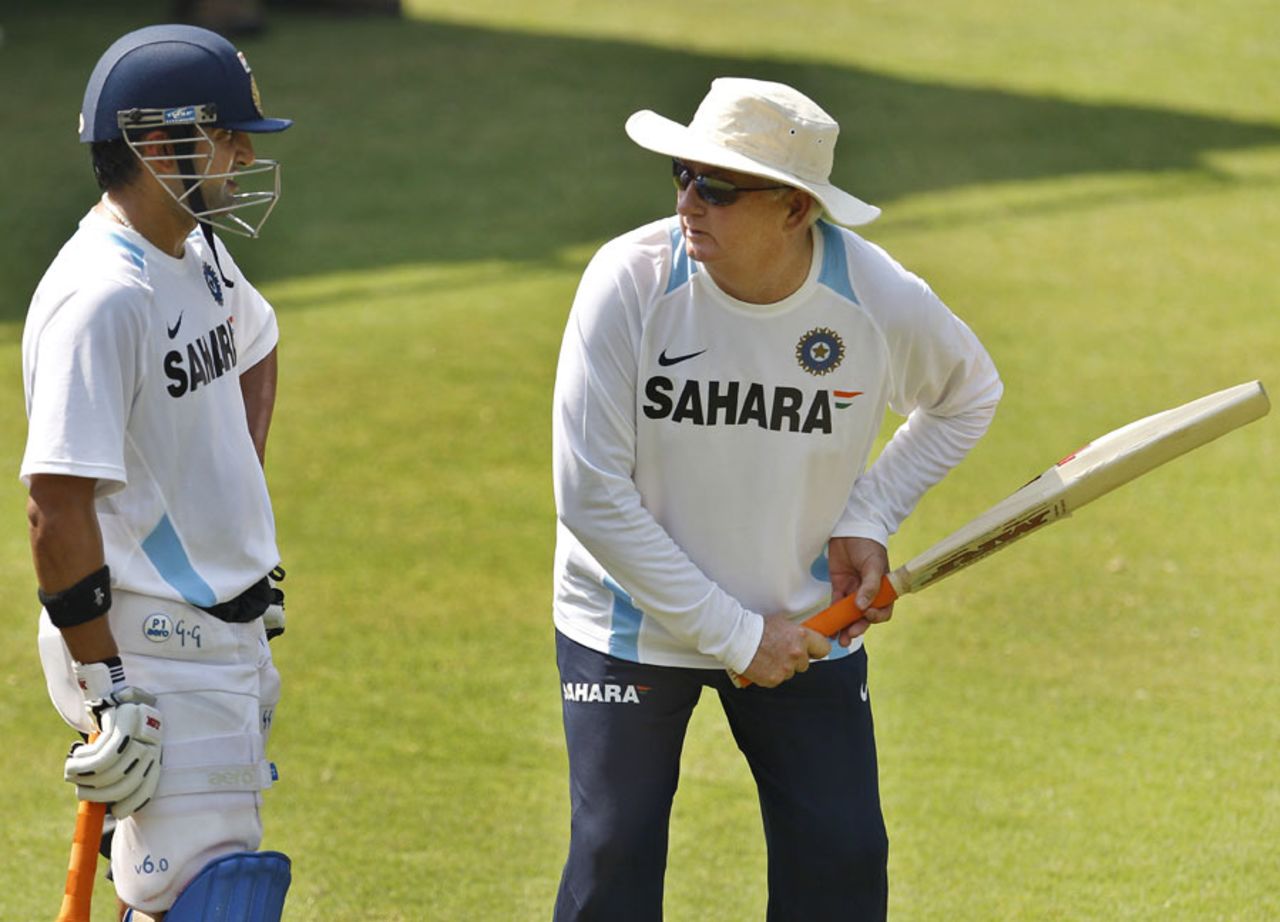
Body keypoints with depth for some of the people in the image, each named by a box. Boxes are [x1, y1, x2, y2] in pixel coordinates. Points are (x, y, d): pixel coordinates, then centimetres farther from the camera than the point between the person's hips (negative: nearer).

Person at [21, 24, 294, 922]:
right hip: (149, 643, -9)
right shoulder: (99, 298, -20)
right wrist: (105, 690, -24)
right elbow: (57, 504, -23)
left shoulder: (203, 257, 9)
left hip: (230, 635, 9)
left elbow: (254, 350, 34)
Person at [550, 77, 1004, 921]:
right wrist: (732, 632, -19)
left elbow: (968, 396, 8)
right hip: (633, 619, -2)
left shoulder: (886, 303, -17)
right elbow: (591, 496, -20)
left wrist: (869, 518, -6)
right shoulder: (631, 280, -22)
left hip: (806, 626, 2)